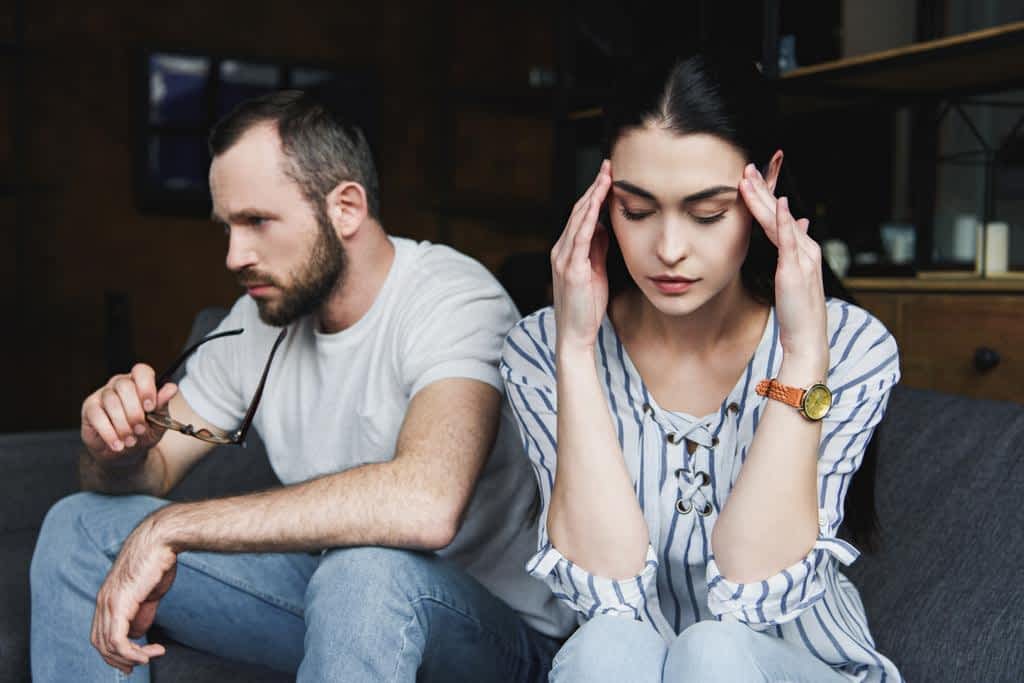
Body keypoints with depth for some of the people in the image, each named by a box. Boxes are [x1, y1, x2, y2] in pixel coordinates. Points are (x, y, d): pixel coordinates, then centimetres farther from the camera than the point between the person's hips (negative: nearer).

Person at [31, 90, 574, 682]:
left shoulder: (453, 296, -22)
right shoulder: (261, 318, 1)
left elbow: (426, 503, -41)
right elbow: (153, 473, 9)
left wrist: (170, 528, -33)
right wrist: (118, 450, -18)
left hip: (495, 624, -6)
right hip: (330, 593, 7)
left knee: (364, 571, -41)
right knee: (82, 527, 2)